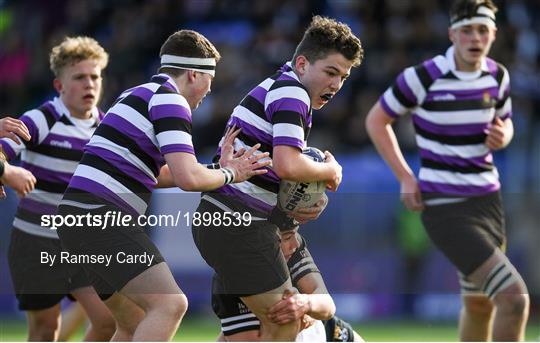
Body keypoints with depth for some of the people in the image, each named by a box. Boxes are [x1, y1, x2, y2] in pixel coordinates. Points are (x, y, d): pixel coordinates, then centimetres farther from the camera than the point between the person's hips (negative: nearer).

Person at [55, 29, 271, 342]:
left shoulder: (137, 95, 24)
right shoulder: (170, 100, -7)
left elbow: (159, 174, 32)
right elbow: (188, 178, -18)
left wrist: (219, 169, 22)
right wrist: (228, 174, 1)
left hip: (79, 215, 10)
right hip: (102, 215, -10)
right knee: (170, 304, -19)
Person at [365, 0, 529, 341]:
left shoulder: (497, 76, 4)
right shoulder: (424, 78, -13)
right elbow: (376, 120, 0)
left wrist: (501, 137, -3)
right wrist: (405, 177, -6)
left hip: (488, 199, 7)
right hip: (445, 208, -7)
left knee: (479, 305, 17)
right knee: (514, 298, -20)